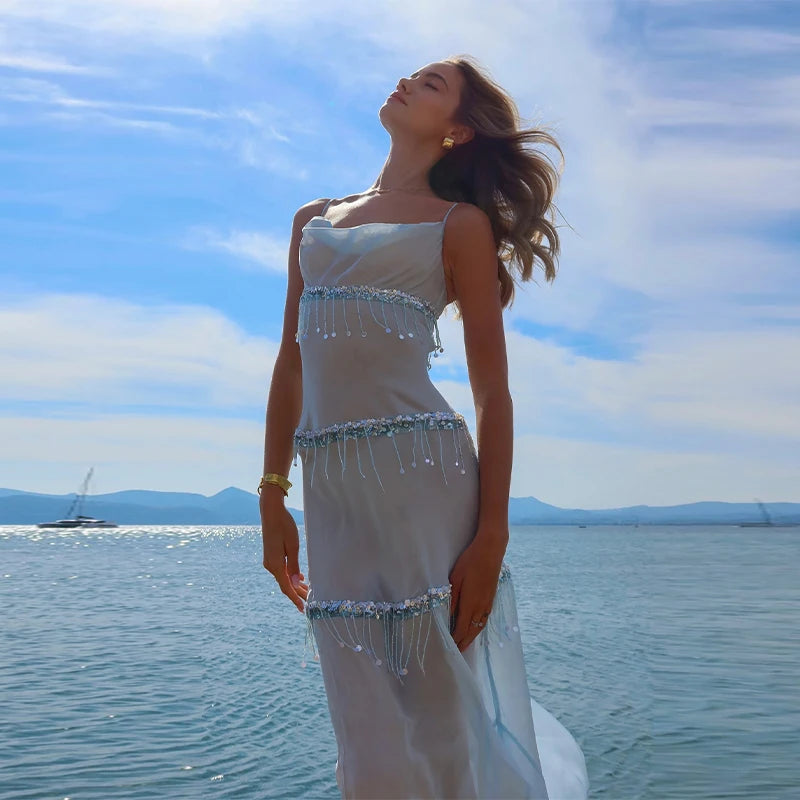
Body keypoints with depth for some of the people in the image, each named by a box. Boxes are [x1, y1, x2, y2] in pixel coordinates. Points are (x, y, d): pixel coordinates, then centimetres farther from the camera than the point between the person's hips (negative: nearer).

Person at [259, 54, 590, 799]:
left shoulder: (460, 224, 6)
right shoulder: (314, 220, 20)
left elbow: (492, 391, -2)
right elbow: (290, 367, 17)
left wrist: (492, 536, -11)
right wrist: (272, 499, 11)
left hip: (426, 480, -4)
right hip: (331, 495, 4)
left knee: (449, 729, 3)